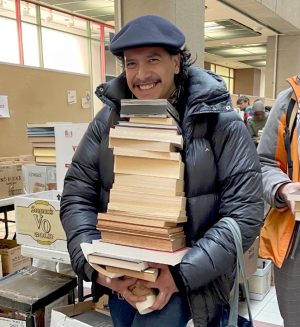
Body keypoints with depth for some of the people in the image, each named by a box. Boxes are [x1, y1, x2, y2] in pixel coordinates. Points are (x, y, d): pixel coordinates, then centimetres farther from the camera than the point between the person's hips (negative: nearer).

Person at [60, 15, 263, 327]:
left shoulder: (220, 123, -12)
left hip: (191, 277, -3)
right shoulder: (109, 119, -2)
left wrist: (183, 273, -21)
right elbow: (77, 196, -3)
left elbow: (245, 212, -14)